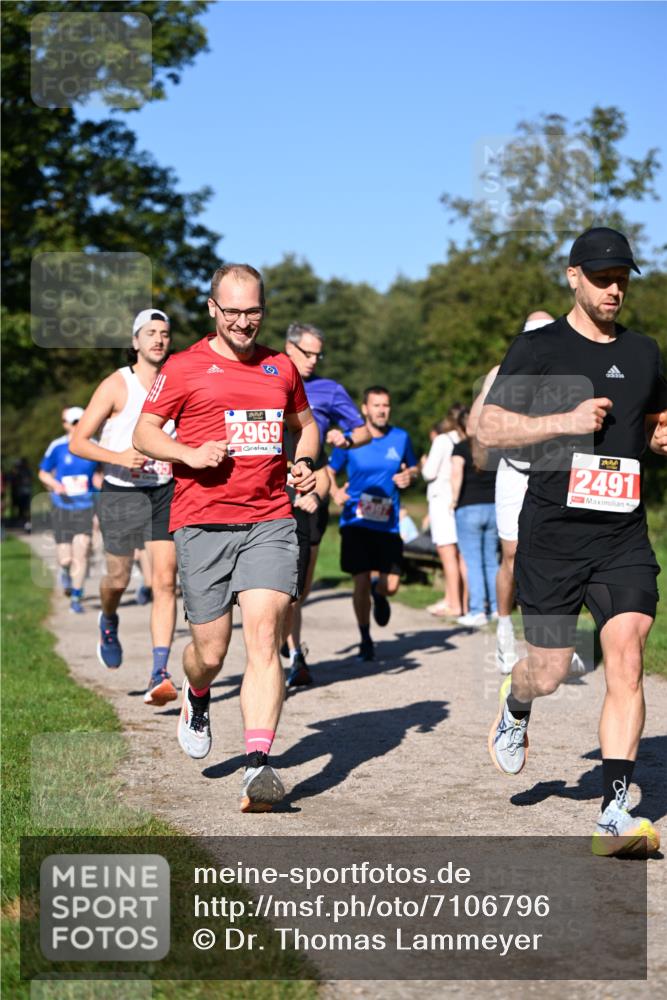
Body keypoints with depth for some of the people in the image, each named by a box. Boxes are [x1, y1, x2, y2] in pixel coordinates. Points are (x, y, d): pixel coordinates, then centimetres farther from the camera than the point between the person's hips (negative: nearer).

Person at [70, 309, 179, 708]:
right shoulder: (116, 385, -8)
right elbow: (78, 442, -9)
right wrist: (119, 457, -24)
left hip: (166, 491, 2)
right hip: (122, 492, -2)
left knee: (165, 581, -10)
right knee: (119, 579, 10)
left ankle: (160, 674, -12)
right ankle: (109, 623, 47)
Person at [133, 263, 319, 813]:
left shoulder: (280, 367, 14)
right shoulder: (184, 367, 3)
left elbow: (306, 423, 30)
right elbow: (144, 432, 6)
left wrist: (306, 462, 9)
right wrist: (190, 454, -13)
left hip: (270, 521, 2)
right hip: (203, 524, -2)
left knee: (264, 636, -15)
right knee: (210, 651, 3)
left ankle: (258, 766, -21)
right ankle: (196, 699, 41)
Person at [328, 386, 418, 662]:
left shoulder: (401, 438, 4)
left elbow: (413, 467, 19)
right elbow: (330, 471, 10)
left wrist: (409, 476, -5)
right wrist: (335, 492, -10)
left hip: (388, 523, 2)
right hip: (356, 522, -2)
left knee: (391, 585, -3)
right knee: (361, 582, -6)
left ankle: (378, 591, 37)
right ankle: (365, 639, 15)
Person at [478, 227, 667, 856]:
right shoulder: (538, 349, 0)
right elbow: (488, 429, -4)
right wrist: (565, 421, -15)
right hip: (552, 534, -2)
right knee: (550, 673, 4)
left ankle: (615, 812, -11)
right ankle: (514, 711, 42)